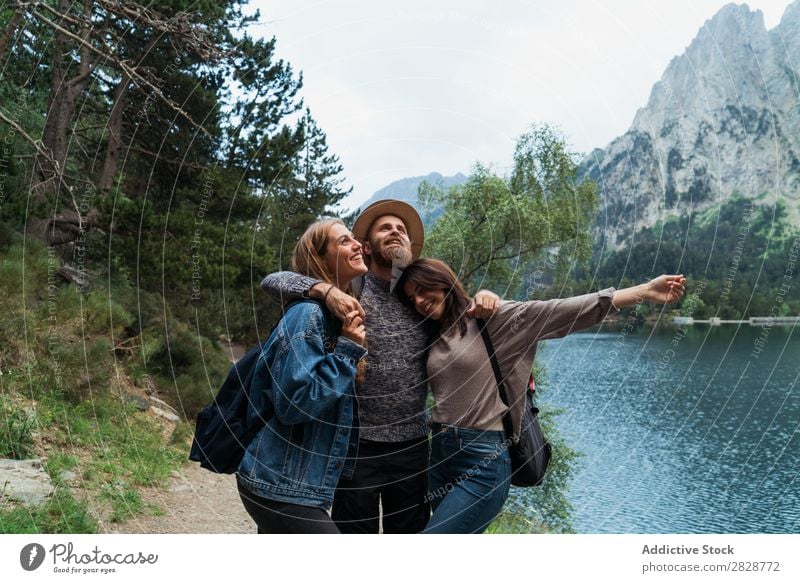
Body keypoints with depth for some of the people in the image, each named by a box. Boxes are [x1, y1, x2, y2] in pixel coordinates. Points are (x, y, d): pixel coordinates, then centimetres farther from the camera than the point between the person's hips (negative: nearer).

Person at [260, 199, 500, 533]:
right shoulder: (349, 290, -4)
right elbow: (273, 280, -8)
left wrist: (484, 297, -7)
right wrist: (325, 290, -26)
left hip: (413, 444, 3)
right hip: (358, 442, -3)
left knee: (410, 531, 16)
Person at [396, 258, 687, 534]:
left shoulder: (493, 318, -6)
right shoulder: (435, 337, 14)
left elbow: (562, 311, -13)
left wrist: (644, 291, -17)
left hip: (483, 462, -7)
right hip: (440, 456, 7)